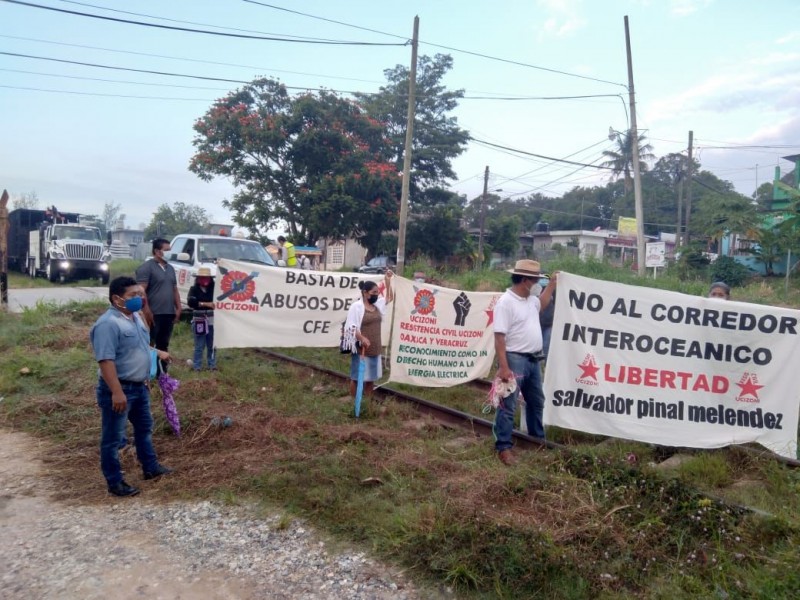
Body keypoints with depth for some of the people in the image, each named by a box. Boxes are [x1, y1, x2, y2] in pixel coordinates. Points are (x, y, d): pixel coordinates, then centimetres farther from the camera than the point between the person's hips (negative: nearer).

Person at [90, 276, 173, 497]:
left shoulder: (136, 317, 9)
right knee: (113, 438, 5)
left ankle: (151, 467, 38)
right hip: (119, 389, -10)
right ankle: (115, 482, 16)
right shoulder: (108, 324, -23)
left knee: (144, 428, 22)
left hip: (139, 386, 10)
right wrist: (117, 392, -30)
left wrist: (156, 353, 16)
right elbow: (105, 360, -28)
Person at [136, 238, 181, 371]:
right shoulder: (146, 267, -8)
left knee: (163, 345, 14)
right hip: (154, 314, -7)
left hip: (169, 314, 7)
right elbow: (141, 292, -14)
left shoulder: (170, 268, 16)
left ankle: (162, 372, 22)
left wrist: (178, 309, 11)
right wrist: (147, 312, -18)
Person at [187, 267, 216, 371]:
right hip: (199, 320, -3)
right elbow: (190, 302, -16)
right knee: (199, 346, 2)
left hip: (212, 320, 3)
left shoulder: (213, 288, 7)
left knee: (212, 345, 10)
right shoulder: (194, 289, -3)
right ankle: (197, 366, 9)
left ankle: (212, 365, 19)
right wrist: (206, 304, -20)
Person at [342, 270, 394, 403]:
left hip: (375, 349, 7)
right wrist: (362, 338, -29)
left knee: (371, 377, 15)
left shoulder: (377, 304, 10)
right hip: (361, 349, -7)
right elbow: (350, 327, -16)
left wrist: (388, 281, 12)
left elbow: (390, 298, 23)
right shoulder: (356, 306, -12)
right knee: (357, 377, 1)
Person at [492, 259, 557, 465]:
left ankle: (538, 438, 39)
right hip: (515, 359, -9)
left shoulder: (530, 299, 9)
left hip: (533, 359, 9)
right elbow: (499, 337, -22)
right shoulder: (506, 302, -18)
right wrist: (503, 367, -26)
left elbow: (541, 304, 37)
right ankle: (503, 447, 5)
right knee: (508, 405, -3)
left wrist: (552, 283, 29)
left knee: (536, 401, 22)